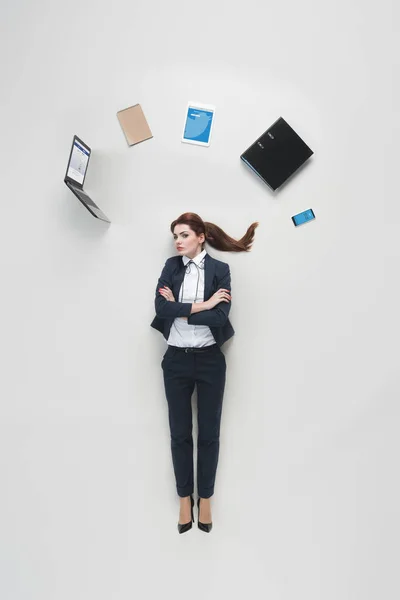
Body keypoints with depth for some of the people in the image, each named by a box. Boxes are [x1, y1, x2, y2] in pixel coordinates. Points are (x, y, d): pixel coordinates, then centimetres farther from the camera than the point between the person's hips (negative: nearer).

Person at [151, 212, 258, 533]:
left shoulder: (220, 269, -4)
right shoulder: (171, 266, 3)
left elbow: (220, 317, -16)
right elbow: (161, 307, -11)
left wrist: (179, 309, -12)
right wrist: (203, 305, -15)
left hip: (210, 360, -1)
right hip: (177, 361, 2)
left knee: (209, 433, 12)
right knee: (180, 433, 12)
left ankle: (205, 500, 33)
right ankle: (185, 500, 33)